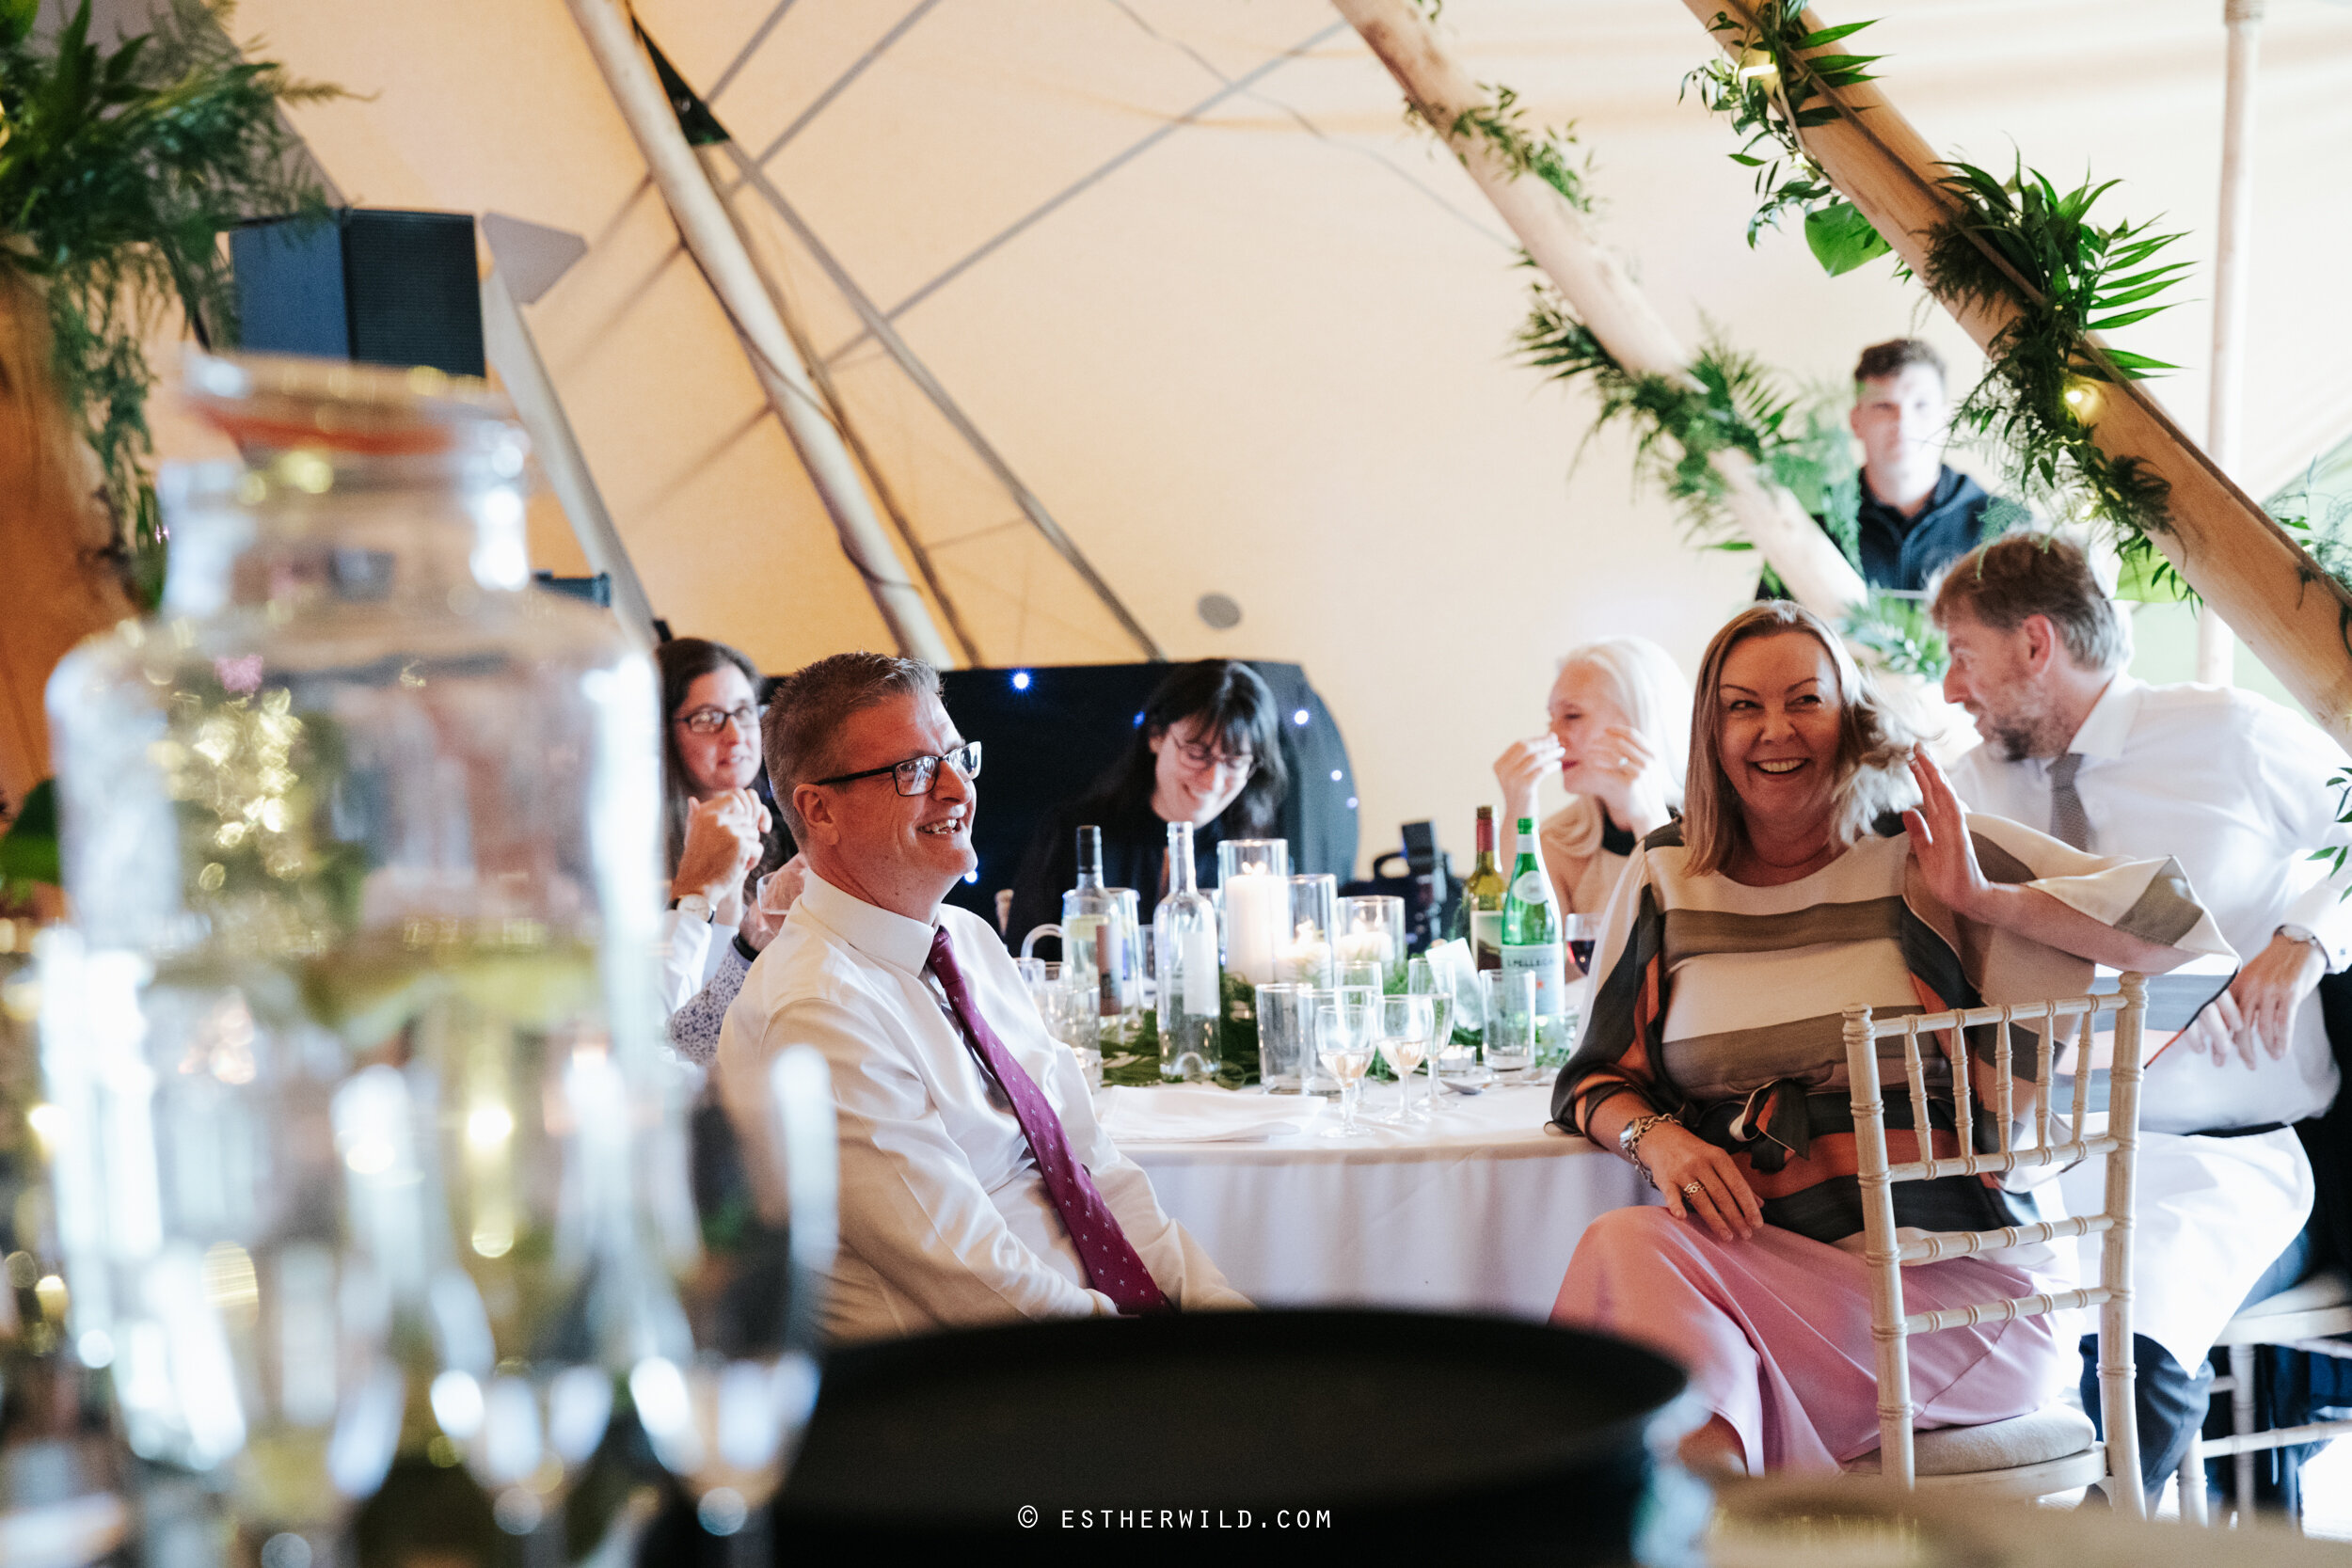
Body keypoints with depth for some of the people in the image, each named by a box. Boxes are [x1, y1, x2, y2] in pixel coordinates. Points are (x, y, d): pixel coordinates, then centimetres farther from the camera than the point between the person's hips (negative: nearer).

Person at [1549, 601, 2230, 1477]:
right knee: (1631, 1251, -31)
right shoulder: (1666, 879, 14)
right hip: (1753, 1265, 4)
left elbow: (2173, 921, 1)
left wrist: (1983, 898, -7)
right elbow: (1597, 1076, 17)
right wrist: (1657, 1139, -4)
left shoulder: (1925, 856, 5)